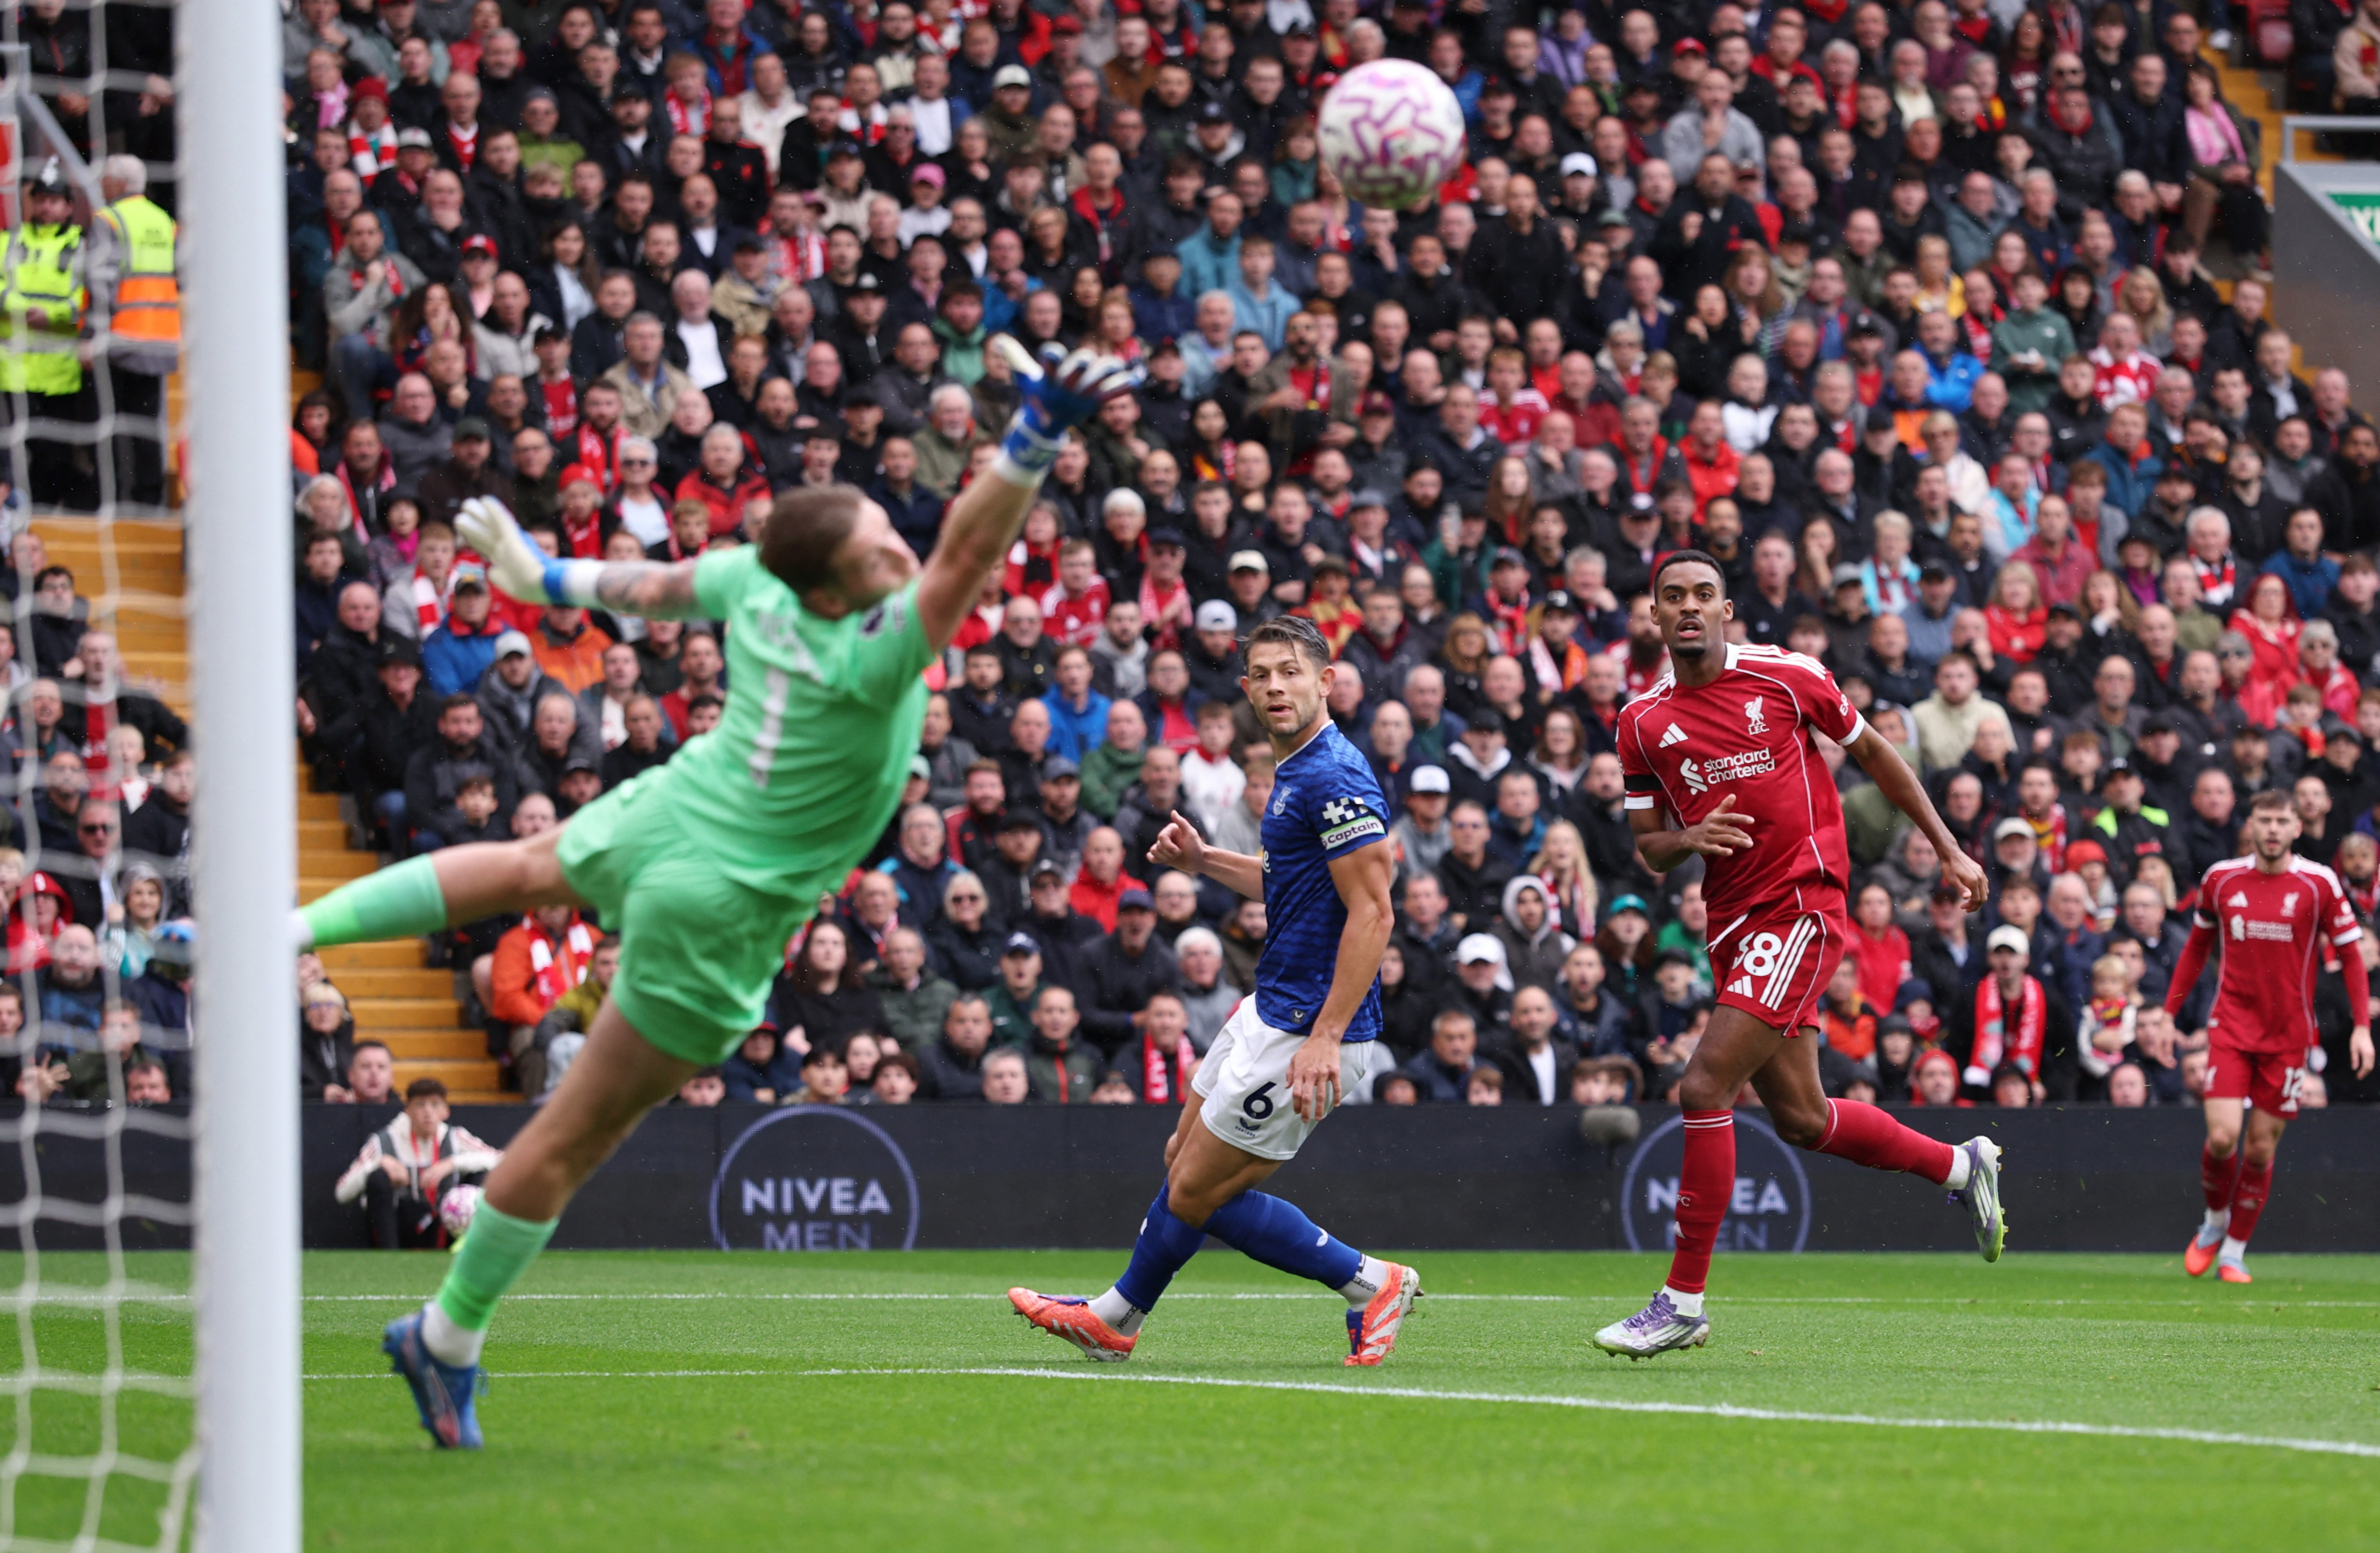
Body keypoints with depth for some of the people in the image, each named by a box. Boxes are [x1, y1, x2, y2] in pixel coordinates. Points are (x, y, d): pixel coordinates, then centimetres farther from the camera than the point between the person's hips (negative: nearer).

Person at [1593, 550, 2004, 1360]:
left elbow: (1874, 754, 9)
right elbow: (1649, 848, 12)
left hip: (1801, 907, -6)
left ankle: (1683, 1301, -11)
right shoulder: (1643, 722, 6)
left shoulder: (1786, 677, -4)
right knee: (1800, 1120, 11)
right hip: (1733, 924, 6)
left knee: (1704, 1088, -16)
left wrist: (1949, 851, 10)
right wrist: (1689, 839, -12)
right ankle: (1962, 1166, 36)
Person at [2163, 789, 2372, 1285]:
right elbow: (2197, 947, 15)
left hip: (2288, 1034, -1)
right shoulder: (2221, 879, 1)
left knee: (2261, 1148, 1)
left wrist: (2362, 1027, -8)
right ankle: (2214, 1221, 16)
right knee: (2222, 1137, -13)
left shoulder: (2320, 884, -5)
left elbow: (2351, 956, 0)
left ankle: (2234, 1252, 17)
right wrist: (2169, 1011, 13)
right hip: (2231, 1025, 1)